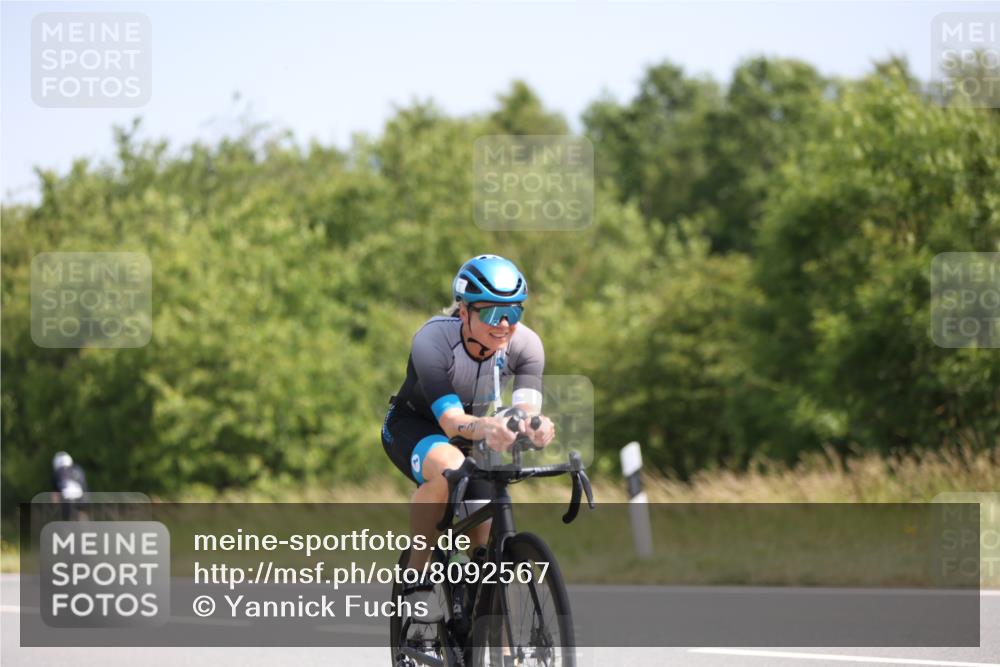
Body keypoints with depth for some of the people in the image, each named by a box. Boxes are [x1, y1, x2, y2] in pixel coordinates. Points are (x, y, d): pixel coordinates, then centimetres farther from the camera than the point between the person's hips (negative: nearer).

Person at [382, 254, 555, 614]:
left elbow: (527, 409, -37)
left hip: (471, 433, 4)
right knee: (448, 469, -38)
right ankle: (415, 573, -23)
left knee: (488, 536, -7)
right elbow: (450, 419, -44)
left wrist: (536, 427, -63)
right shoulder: (433, 340, -34)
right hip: (413, 426, -4)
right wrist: (485, 428, -67)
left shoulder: (525, 344, -23)